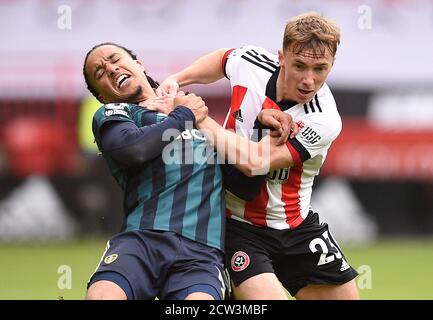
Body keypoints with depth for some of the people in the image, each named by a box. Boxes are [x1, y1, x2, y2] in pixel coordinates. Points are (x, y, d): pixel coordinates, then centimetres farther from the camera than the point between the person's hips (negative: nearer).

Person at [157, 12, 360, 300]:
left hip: (296, 227, 1)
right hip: (237, 223, -1)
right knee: (267, 297, -24)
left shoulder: (324, 121, -22)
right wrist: (176, 80, 1)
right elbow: (221, 58, 17)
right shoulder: (250, 62, -12)